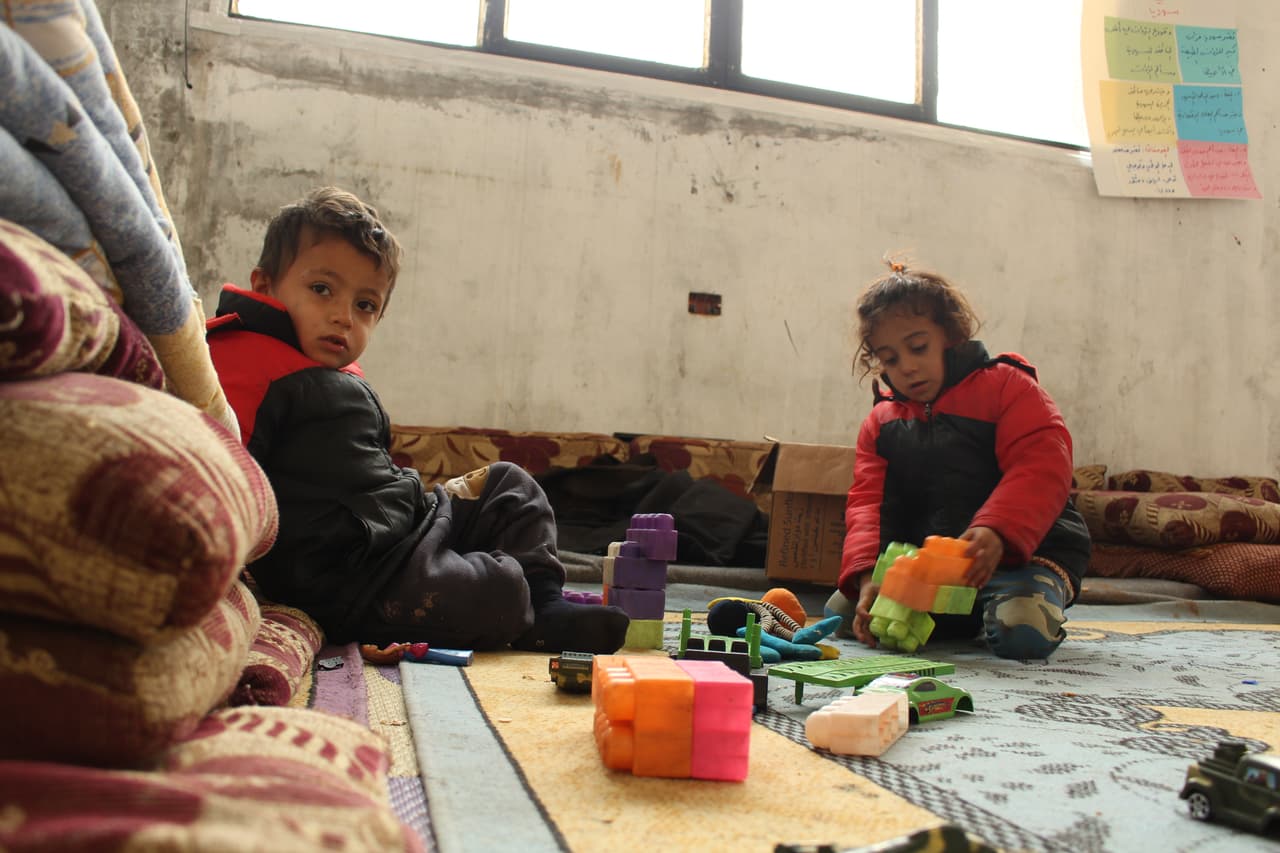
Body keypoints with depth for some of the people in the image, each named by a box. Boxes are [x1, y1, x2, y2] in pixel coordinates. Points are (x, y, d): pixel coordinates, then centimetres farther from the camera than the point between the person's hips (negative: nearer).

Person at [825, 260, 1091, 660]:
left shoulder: (1006, 386, -5)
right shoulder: (881, 421, 9)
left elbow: (1043, 470, -19)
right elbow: (867, 502, -1)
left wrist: (995, 532, -38)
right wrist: (868, 576, -20)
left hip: (1023, 549, -5)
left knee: (1021, 633, -33)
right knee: (840, 610, -9)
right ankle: (966, 619, 4)